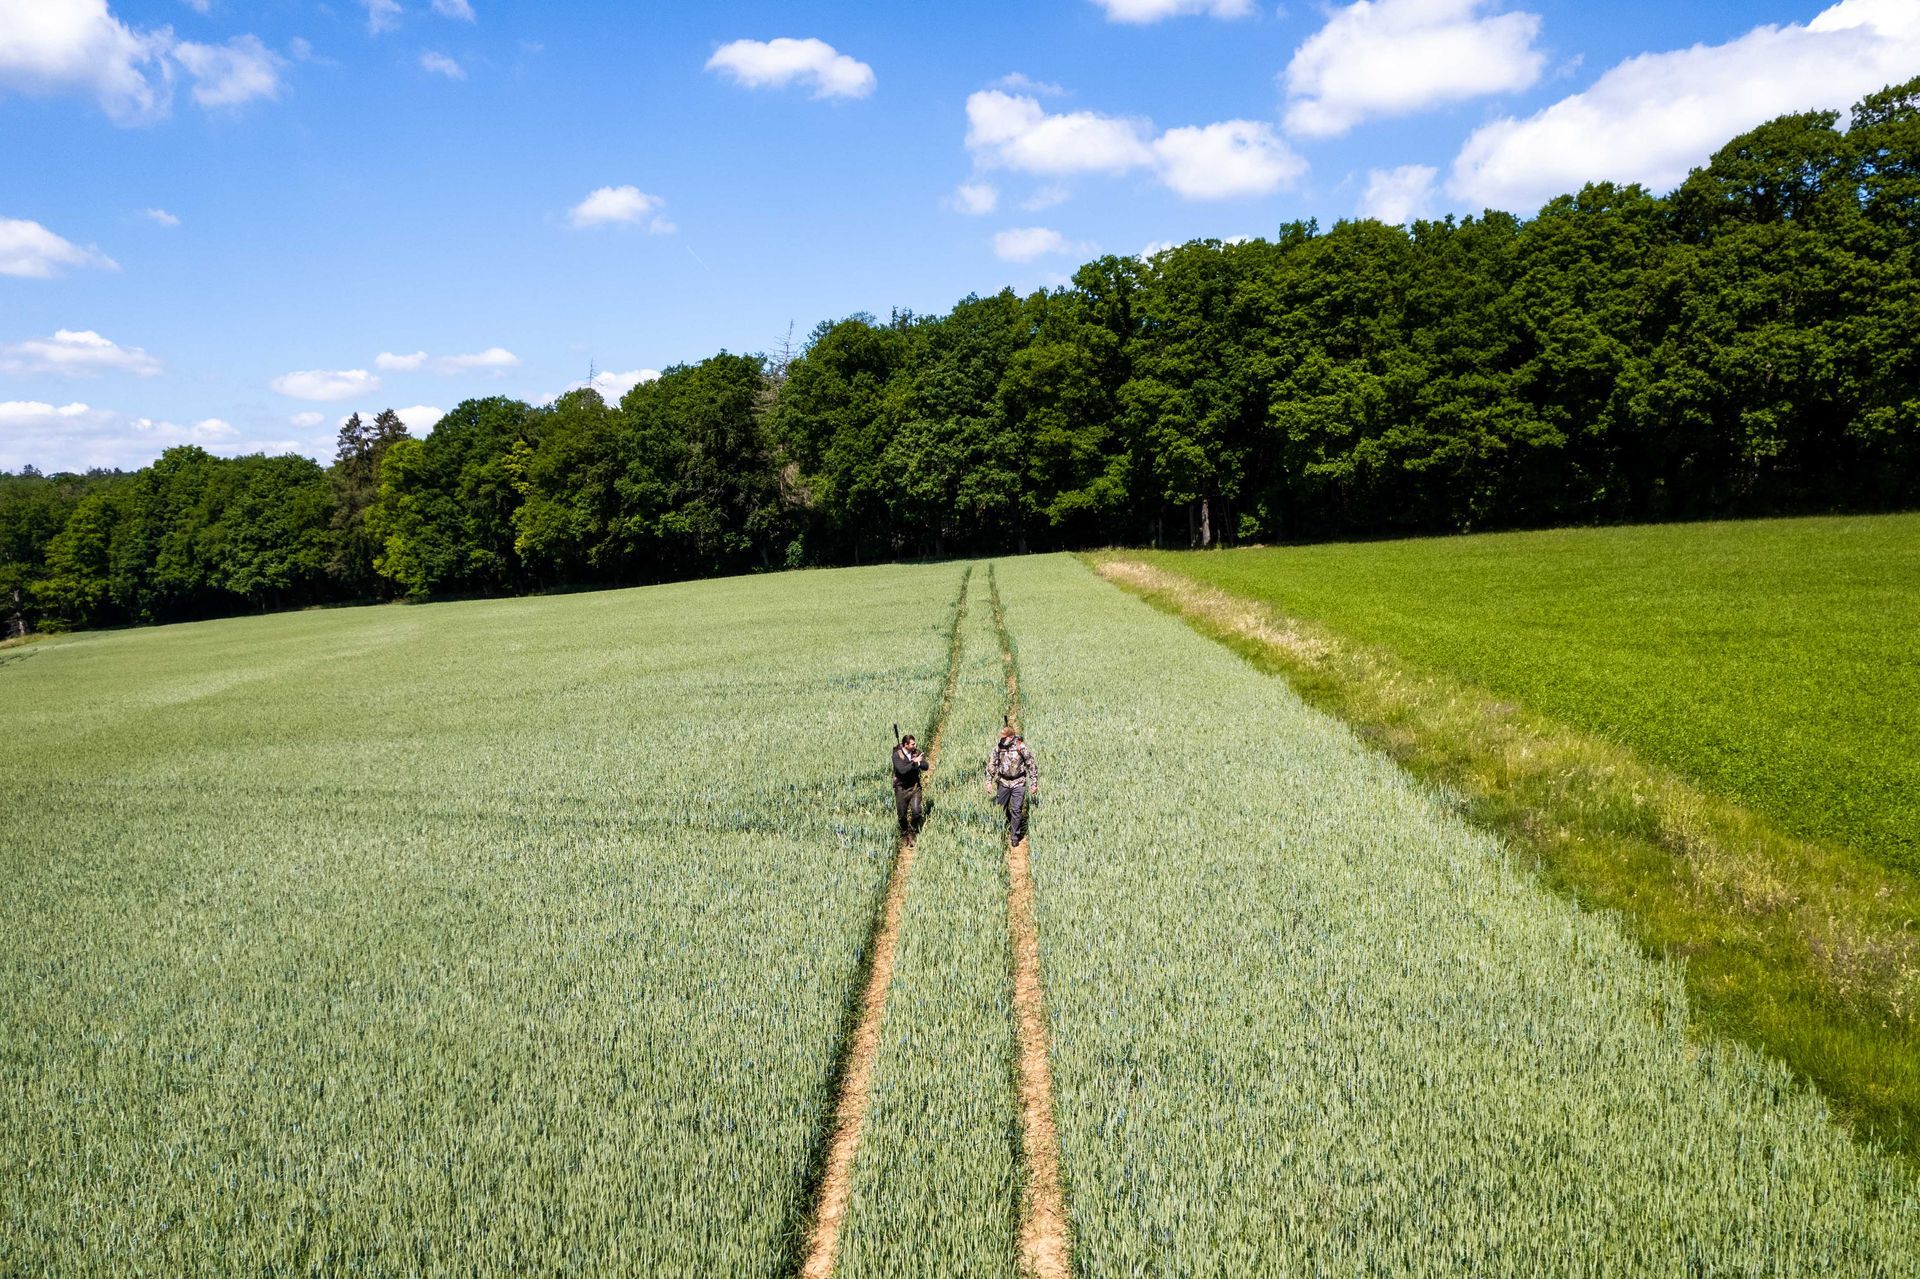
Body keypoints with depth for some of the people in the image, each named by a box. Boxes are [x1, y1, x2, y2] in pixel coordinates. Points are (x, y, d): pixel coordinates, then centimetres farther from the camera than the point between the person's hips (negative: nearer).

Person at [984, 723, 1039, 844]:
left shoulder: (1021, 747, -16)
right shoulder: (998, 746, -8)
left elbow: (1031, 765, -8)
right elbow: (991, 764, 2)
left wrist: (1034, 784, -7)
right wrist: (989, 782, 0)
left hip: (1018, 783, -3)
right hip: (1003, 781, 3)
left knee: (1016, 809, -2)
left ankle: (1015, 835, 12)